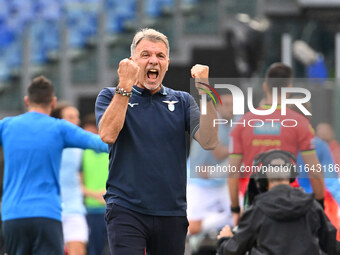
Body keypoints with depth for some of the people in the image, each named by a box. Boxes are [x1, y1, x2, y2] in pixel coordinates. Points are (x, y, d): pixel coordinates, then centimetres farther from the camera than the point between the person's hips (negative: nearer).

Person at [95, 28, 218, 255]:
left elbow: (209, 141, -2)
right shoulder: (111, 97, 7)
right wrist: (125, 85, -16)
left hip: (172, 212, 3)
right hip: (126, 209, -3)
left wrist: (205, 91, -11)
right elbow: (108, 134, -14)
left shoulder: (181, 101, 12)